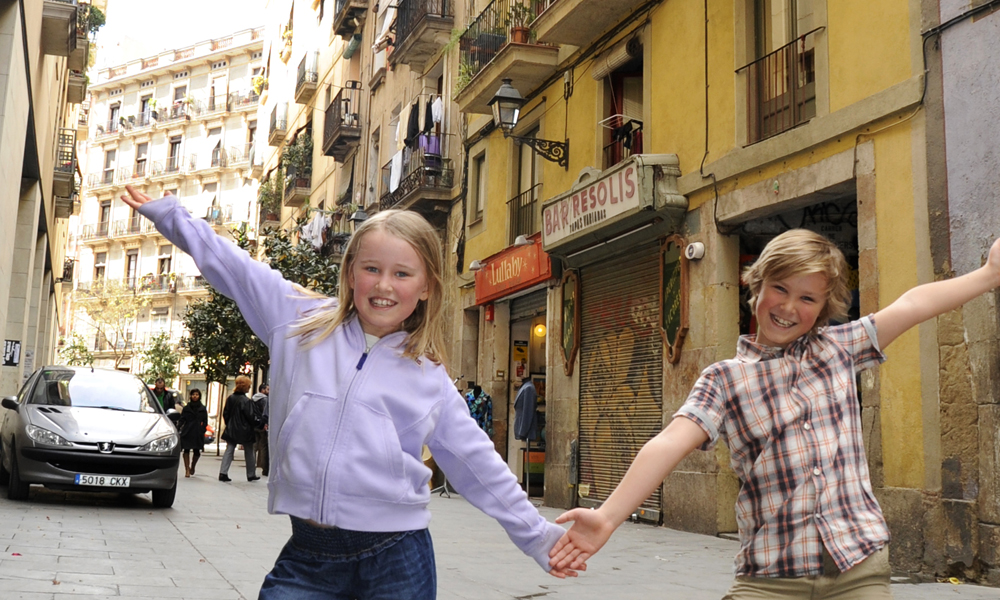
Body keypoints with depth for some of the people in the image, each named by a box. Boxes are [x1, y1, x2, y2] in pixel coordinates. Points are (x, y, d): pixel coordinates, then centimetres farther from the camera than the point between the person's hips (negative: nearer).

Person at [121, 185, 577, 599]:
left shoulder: (431, 379, 5)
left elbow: (478, 465, 11)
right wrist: (168, 213, 18)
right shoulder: (302, 321, 6)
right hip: (307, 555, 1)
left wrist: (537, 536, 11)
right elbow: (228, 265, 13)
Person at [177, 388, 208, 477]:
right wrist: (177, 428, -10)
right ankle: (187, 470, 3)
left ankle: (192, 466, 25)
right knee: (186, 450, -3)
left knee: (197, 451, -1)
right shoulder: (186, 408, 9)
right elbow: (182, 420, 5)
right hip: (187, 433, 0)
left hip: (198, 434, 0)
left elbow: (205, 422, 8)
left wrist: (202, 430, -6)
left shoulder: (202, 409, 9)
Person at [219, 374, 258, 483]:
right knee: (249, 453, 9)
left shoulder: (230, 398, 2)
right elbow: (251, 417, -15)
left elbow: (225, 414, 9)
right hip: (245, 431, -5)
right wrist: (255, 424, 2)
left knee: (229, 451, 6)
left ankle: (223, 473, -5)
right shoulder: (246, 401, -18)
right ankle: (251, 475, 17)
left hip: (231, 430, 5)